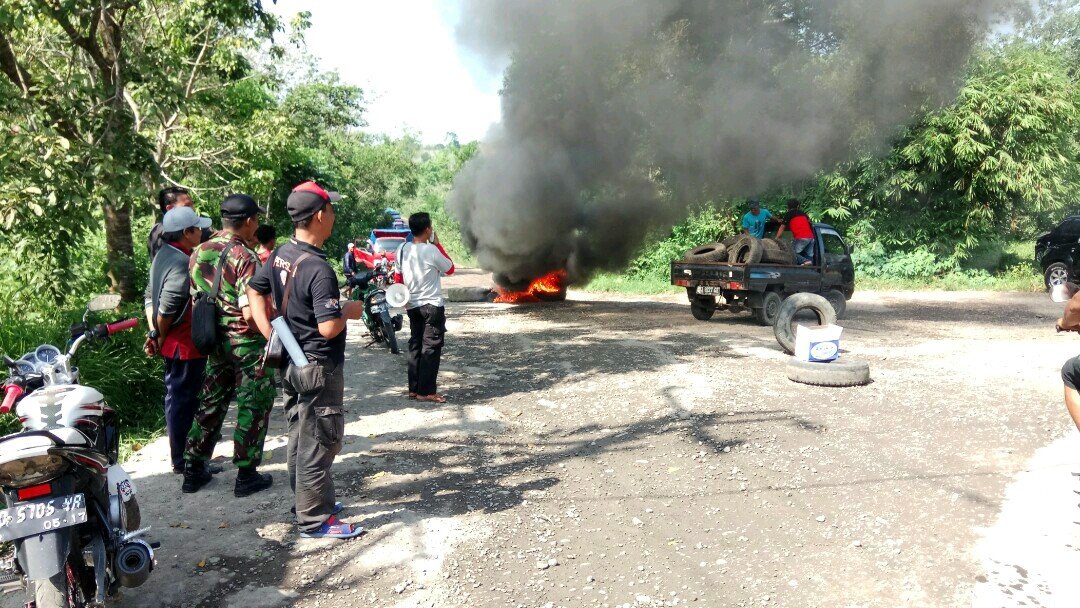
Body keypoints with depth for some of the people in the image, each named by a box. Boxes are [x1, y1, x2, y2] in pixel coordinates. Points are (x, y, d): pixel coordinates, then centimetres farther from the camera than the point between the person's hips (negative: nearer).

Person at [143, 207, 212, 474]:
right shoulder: (182, 263, -22)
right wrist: (160, 336, -10)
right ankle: (182, 460, 10)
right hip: (185, 344, -10)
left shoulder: (163, 254, 10)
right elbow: (167, 308, -25)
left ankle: (180, 455, 33)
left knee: (176, 397, 19)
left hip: (171, 343, 10)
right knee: (182, 399, 0)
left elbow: (150, 296, 14)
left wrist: (154, 333, 12)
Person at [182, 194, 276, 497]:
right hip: (247, 344, -7)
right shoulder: (244, 258, -20)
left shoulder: (198, 253, 4)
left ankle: (194, 470, 26)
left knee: (211, 404, 18)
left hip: (214, 343, 7)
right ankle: (246, 475, 12)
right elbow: (251, 313, -25)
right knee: (253, 407, 5)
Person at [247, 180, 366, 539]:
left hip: (290, 364, 9)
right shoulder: (318, 269, -25)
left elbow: (255, 290, 14)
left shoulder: (280, 255, 3)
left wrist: (270, 335, 8)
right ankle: (315, 520, 11)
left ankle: (305, 500, 35)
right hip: (318, 368, -9)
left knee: (301, 436, 20)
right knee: (320, 442, 1)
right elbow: (329, 328, -29)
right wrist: (350, 311, -10)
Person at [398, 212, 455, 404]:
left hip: (412, 306, 7)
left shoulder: (402, 250, 2)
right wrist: (437, 244, 0)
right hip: (432, 306, -7)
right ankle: (426, 391, -1)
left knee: (415, 346, 12)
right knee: (431, 348, -1)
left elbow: (399, 278, 11)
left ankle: (414, 388, 16)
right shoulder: (431, 250, -16)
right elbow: (450, 269, -2)